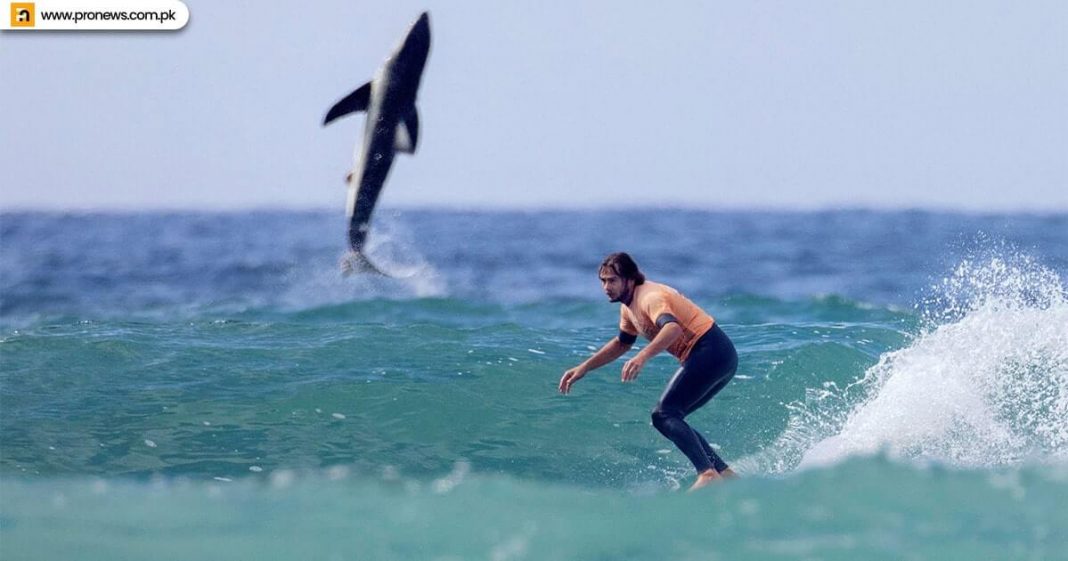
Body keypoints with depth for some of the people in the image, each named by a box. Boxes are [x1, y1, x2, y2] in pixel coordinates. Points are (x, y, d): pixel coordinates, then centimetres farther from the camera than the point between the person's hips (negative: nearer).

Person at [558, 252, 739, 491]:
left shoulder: (650, 297, -16)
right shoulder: (629, 306, 15)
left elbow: (673, 328, -37)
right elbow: (622, 343, 32)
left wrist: (642, 357, -51)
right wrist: (584, 368, 27)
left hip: (711, 353, -10)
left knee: (664, 415, -16)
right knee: (671, 419, 11)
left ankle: (708, 474, -29)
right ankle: (725, 475, 8)